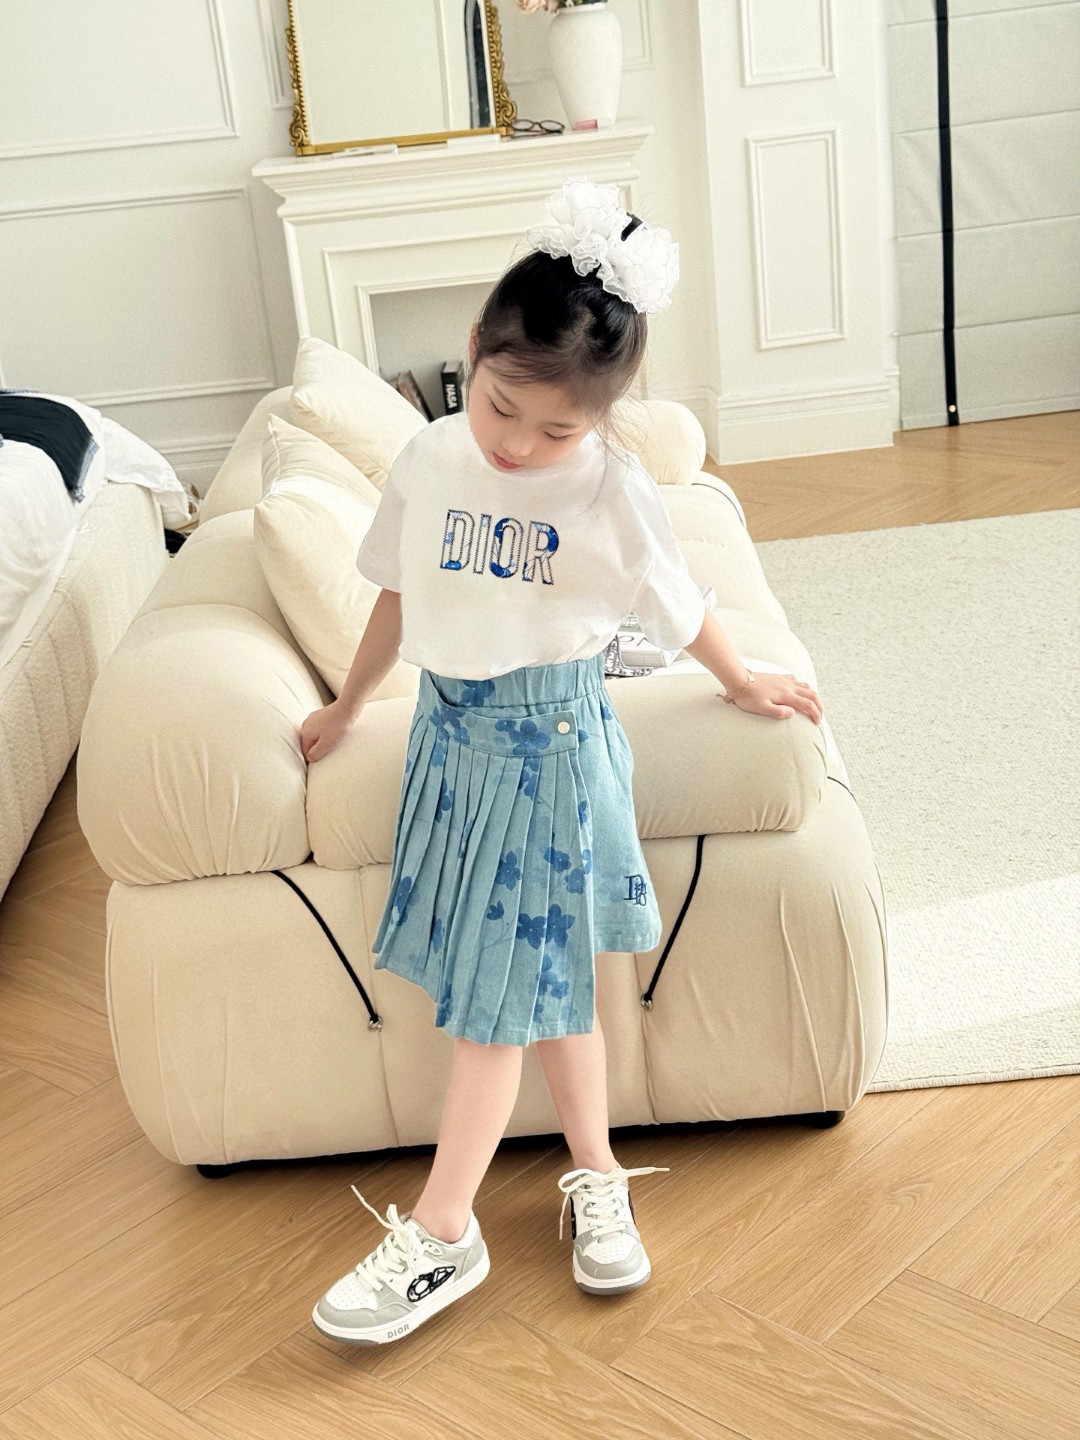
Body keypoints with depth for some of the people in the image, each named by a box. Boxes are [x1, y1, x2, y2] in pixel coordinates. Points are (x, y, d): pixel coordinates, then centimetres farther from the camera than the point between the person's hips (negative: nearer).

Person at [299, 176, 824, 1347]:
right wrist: (347, 708, 21)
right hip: (450, 727, 4)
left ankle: (442, 1234, 8)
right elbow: (398, 592, 12)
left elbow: (680, 610, 3)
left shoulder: (613, 491, -13)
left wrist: (741, 685, 16)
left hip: (550, 737, -4)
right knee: (544, 970, 11)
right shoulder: (429, 460, -2)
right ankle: (596, 1176, 27)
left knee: (499, 984, -1)